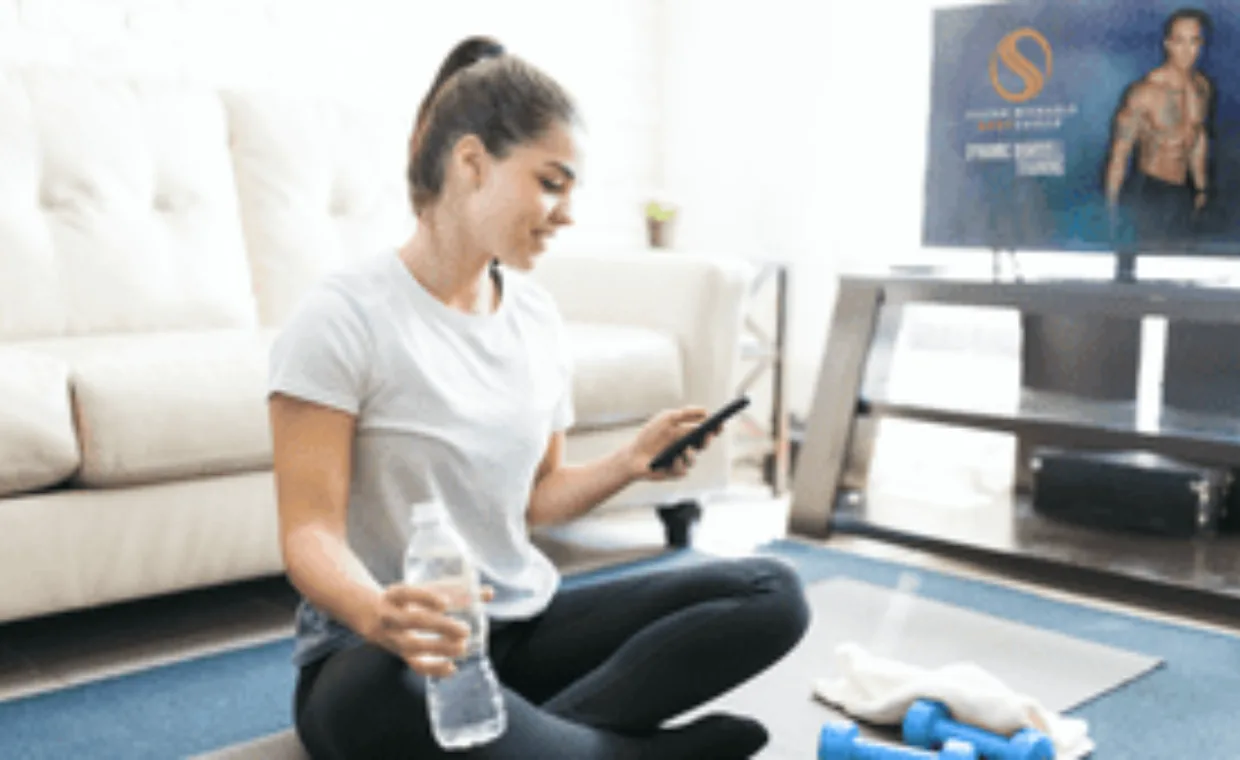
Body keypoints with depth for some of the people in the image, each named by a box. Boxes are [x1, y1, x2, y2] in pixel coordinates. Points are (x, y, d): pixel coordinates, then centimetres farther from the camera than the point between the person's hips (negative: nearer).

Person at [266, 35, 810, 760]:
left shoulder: (537, 313, 7)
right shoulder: (345, 317, -12)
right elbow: (312, 534, -15)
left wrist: (629, 464, -6)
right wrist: (375, 612, -37)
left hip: (526, 623, 6)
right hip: (386, 651, -6)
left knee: (774, 592, -10)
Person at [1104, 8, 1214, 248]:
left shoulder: (1203, 87, 2)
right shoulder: (1144, 92, -19)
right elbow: (1120, 152, -13)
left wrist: (1201, 187, 25)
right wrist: (1112, 202, -10)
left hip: (1183, 191, 6)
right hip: (1151, 190, -6)